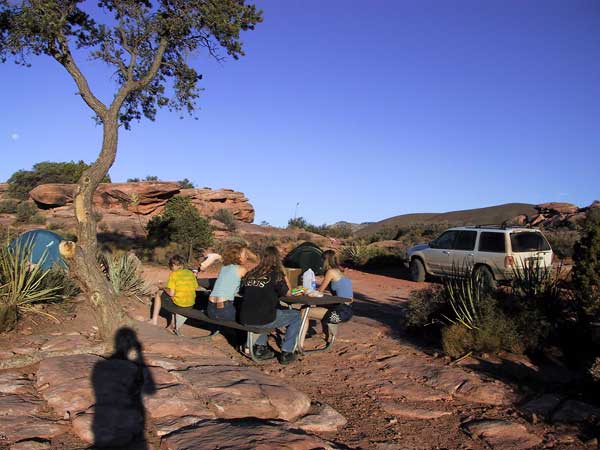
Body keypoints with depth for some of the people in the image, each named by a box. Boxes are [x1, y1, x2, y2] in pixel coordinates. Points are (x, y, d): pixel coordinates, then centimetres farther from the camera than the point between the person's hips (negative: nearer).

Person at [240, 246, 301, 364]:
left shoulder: (251, 273, 11)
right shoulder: (275, 275, -4)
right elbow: (287, 293, 4)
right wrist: (283, 274, 9)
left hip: (245, 320, 6)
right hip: (263, 320, -6)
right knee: (296, 316, 16)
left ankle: (260, 347, 30)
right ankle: (286, 353, 14)